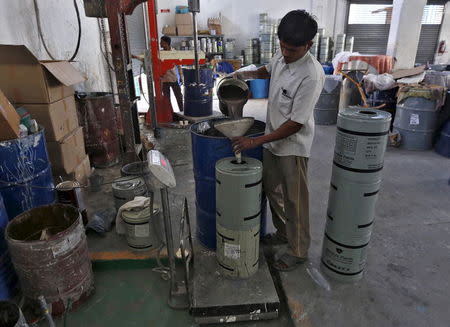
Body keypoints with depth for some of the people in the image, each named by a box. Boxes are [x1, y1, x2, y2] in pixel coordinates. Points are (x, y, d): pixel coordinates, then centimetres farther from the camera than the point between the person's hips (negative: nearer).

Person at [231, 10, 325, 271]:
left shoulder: (312, 75, -26)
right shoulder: (282, 56, -2)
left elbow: (296, 123, -26)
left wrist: (255, 141, -25)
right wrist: (248, 74, 3)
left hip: (293, 146, -8)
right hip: (273, 139, 8)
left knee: (295, 200, 6)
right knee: (272, 189, 20)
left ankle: (298, 251, 26)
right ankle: (283, 231, 43)